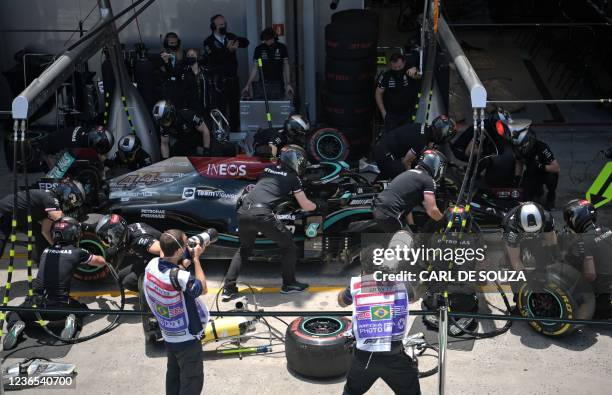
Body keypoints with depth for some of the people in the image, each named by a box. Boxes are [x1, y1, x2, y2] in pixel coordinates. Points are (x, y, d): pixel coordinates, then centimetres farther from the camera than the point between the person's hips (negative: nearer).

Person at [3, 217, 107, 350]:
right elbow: (101, 262, 17)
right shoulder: (77, 253, 2)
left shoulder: (46, 252, 14)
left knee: (12, 316, 29)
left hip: (35, 304, 2)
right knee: (82, 309, 30)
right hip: (59, 307, -2)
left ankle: (16, 325, -6)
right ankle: (74, 320, -4)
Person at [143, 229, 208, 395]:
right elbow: (203, 289, -16)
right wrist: (196, 259, -12)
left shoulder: (152, 265, -13)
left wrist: (183, 265, -6)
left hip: (168, 336, 7)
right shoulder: (179, 276, -34)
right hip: (187, 339, -7)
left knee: (173, 375, 25)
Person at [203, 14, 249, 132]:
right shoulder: (209, 42, -4)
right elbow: (215, 58, -17)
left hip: (233, 78, 5)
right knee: (219, 108, -7)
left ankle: (235, 130, 22)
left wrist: (237, 41, -21)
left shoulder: (230, 37, 10)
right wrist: (228, 50, -29)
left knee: (234, 106, 11)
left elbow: (246, 42, -1)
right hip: (218, 81, -5)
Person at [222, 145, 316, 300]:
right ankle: (289, 284, 22)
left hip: (243, 212, 6)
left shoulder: (268, 169, 27)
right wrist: (317, 206, 35)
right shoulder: (292, 177, 12)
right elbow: (305, 206, 15)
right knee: (288, 245, 15)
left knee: (244, 249, 26)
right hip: (262, 214, -6)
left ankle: (228, 288, 21)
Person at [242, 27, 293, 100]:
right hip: (263, 84, 1)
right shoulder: (259, 49, 3)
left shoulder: (281, 48, 2)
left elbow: (286, 66, 4)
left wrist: (288, 84, -5)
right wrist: (248, 85, -4)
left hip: (278, 85, 0)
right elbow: (254, 68, 4)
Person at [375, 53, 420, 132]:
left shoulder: (410, 70, -12)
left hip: (409, 114, 0)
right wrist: (383, 112, -4)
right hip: (391, 115, 0)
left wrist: (414, 71, -59)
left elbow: (418, 76, -34)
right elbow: (378, 93, -1)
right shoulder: (386, 76, -9)